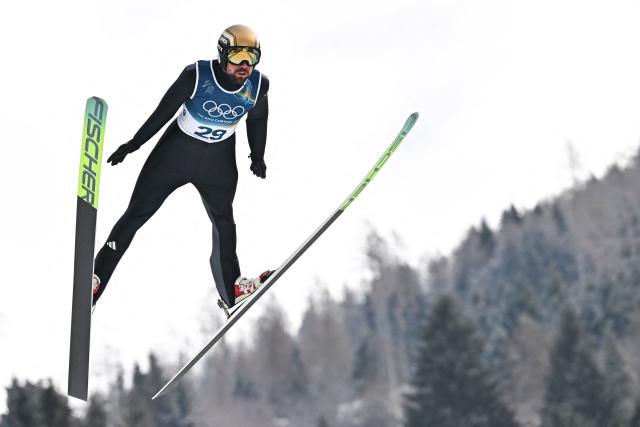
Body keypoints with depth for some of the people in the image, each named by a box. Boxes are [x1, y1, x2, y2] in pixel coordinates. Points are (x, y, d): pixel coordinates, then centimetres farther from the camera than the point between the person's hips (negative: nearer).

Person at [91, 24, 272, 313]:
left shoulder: (259, 85, -16)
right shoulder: (196, 76, -25)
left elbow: (257, 120, 5)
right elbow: (164, 112, -15)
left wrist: (258, 156, 15)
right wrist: (132, 145, -8)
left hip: (219, 161, 3)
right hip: (177, 151, -3)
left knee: (224, 222, 10)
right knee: (136, 215, -2)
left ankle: (231, 291, 24)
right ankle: (95, 280, 4)